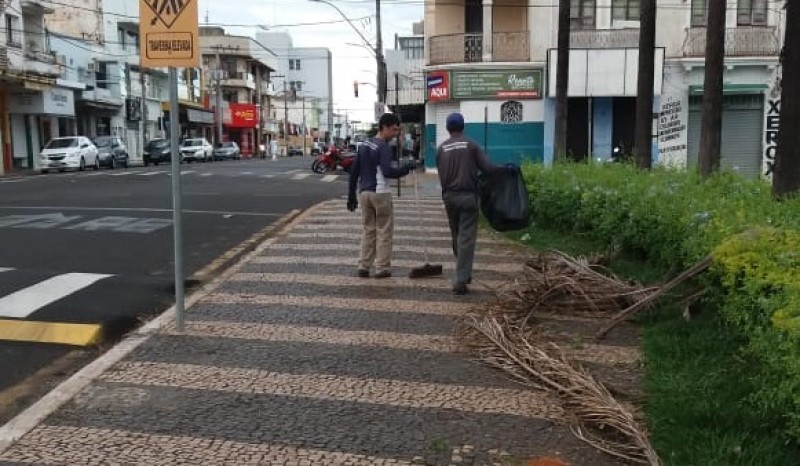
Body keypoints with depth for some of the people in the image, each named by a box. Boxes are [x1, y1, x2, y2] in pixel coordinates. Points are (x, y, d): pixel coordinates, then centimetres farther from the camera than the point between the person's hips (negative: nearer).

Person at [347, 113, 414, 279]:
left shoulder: (364, 145, 12)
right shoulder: (383, 147, -12)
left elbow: (354, 172, 13)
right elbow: (387, 172, -26)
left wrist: (351, 196, 16)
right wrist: (407, 168, -21)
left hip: (364, 193, 7)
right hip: (380, 193, -7)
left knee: (367, 230, 13)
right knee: (384, 231, 2)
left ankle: (363, 267, 11)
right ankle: (382, 268, 3)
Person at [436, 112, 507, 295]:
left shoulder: (441, 148, 5)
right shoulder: (471, 145, -4)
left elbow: (441, 175, 8)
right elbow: (487, 168, -9)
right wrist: (506, 168, 7)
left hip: (449, 196, 4)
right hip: (468, 196, -3)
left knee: (456, 237, 17)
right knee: (466, 239, -2)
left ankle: (463, 274, 30)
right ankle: (461, 280, -7)